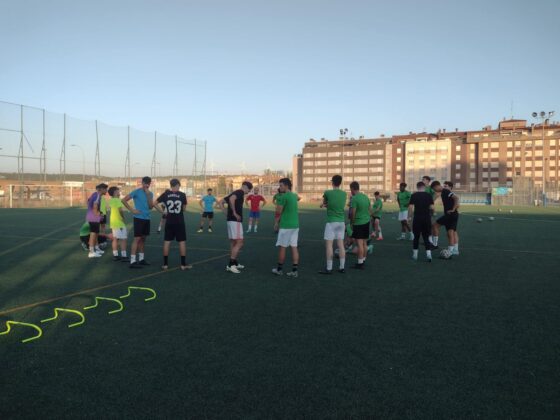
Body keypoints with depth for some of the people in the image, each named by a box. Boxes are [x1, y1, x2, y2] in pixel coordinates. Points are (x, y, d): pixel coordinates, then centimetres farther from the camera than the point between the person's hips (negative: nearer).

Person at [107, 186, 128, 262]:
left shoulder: (111, 200, 11)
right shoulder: (118, 200, -17)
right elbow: (121, 210, -28)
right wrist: (123, 218, -14)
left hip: (113, 222, 9)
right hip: (119, 223, -9)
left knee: (115, 239, 13)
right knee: (123, 239, -5)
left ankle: (115, 255, 17)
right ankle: (123, 256, -5)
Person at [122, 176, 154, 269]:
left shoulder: (150, 193, 11)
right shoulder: (137, 191, -7)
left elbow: (151, 207, 2)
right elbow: (124, 200, -8)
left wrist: (148, 195, -7)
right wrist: (132, 210, -13)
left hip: (147, 218, 7)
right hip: (139, 218, -7)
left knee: (143, 238, 13)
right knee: (137, 238, -9)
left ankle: (141, 259, 22)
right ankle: (133, 261, -8)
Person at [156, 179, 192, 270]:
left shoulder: (166, 194, -1)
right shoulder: (182, 195, -4)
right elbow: (184, 208, 3)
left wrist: (163, 211, 5)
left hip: (169, 222, 2)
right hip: (179, 222, -2)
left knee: (167, 242, 7)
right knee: (182, 242, 5)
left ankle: (165, 264, 9)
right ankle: (183, 264, 7)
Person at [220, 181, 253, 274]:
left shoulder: (235, 193, 19)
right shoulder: (240, 192, -8)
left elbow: (221, 202, 20)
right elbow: (231, 199, -29)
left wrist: (227, 213, 13)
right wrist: (234, 213, -21)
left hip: (230, 220, 10)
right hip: (235, 221, -10)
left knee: (233, 242, 16)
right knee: (239, 243, -9)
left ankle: (234, 263, 25)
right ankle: (231, 265, -12)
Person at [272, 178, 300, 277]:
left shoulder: (283, 197, -13)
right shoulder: (294, 196, 12)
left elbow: (278, 212, -11)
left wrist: (276, 223, 4)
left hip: (285, 226, -7)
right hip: (295, 225, 7)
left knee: (282, 247, 4)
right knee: (294, 247, 5)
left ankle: (279, 269, 15)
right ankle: (294, 270, 5)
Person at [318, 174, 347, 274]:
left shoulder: (327, 193, -10)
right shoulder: (344, 194, 5)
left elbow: (324, 202, 9)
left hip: (331, 222, -5)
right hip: (341, 222, 5)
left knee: (329, 244, -1)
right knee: (341, 245, 8)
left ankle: (329, 269, -1)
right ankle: (342, 267, 12)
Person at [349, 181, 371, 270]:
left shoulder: (354, 198, -15)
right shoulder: (366, 197, 9)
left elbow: (353, 213, -15)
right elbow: (370, 210, 15)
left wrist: (352, 222, 0)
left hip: (358, 223, -8)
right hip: (366, 222, 8)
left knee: (359, 243, -5)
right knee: (364, 243, 15)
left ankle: (360, 263, -4)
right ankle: (363, 260, 24)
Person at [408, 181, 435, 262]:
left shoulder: (414, 195, -1)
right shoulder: (429, 195, 2)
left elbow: (410, 207, -9)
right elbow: (432, 208, -4)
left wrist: (409, 217, 2)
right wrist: (431, 214, 15)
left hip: (417, 218, -1)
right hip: (427, 218, 1)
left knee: (416, 237, 11)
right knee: (426, 237, 8)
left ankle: (415, 254, 17)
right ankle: (428, 253, -9)